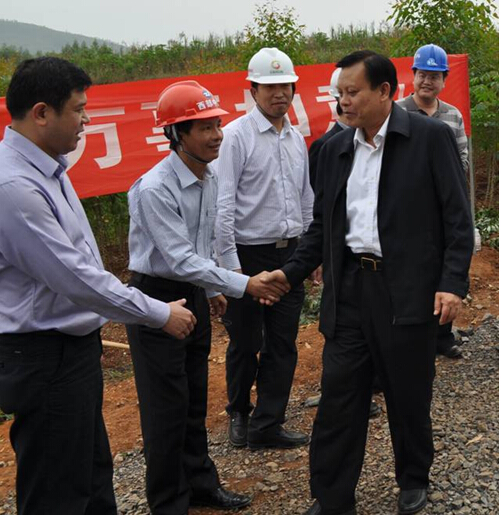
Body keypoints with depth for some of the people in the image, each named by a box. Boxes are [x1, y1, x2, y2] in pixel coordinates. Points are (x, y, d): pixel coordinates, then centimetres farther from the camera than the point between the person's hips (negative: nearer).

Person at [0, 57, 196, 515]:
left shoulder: (46, 167, 5)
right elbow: (75, 277, -24)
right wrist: (160, 314, -15)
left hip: (75, 345, 10)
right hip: (46, 358, -9)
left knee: (93, 474, 23)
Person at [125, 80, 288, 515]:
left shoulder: (209, 178, 3)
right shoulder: (155, 188, -23)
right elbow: (179, 259, -25)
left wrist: (212, 291, 21)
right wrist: (242, 284, -23)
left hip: (193, 296, 8)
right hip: (157, 299, -8)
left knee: (194, 401, 18)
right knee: (167, 407, 1)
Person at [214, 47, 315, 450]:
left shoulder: (296, 138, 12)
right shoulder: (236, 136, -9)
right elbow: (222, 203, -13)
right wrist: (230, 262, -16)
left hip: (290, 254, 6)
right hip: (249, 254, -5)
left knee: (283, 345, 7)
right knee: (245, 344, 8)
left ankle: (267, 426, 17)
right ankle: (239, 414, 31)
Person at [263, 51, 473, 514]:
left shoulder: (431, 137, -3)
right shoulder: (334, 150, 10)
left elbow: (457, 217, -5)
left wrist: (453, 283, -14)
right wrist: (291, 272, 4)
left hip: (409, 292, -3)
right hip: (349, 288, 4)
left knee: (409, 396, 11)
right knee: (338, 397, 5)